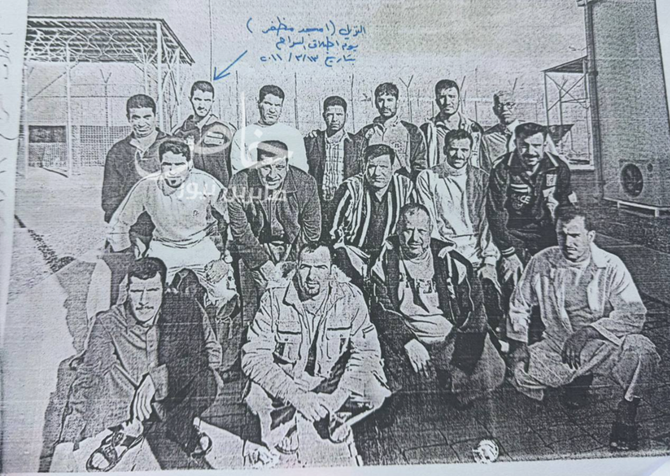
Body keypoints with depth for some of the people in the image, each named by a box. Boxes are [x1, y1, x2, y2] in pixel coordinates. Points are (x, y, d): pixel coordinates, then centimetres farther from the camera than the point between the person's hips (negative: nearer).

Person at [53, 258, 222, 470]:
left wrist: (157, 377, -28)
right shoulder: (109, 323, -10)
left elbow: (212, 353, -20)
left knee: (205, 378, -29)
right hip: (128, 407, 2)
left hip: (175, 401, -1)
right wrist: (67, 441, -19)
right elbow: (87, 378, -12)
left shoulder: (185, 310, -12)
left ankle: (130, 435, -12)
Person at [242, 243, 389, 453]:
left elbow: (366, 350, -15)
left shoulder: (350, 297, -15)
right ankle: (283, 420, 7)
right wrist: (296, 396, -32)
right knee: (257, 400, -30)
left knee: (375, 393, -25)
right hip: (287, 379, -1)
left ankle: (335, 416, 9)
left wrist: (338, 396, -28)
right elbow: (254, 356, -21)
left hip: (333, 379, 1)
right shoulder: (275, 298, -18)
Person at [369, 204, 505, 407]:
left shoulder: (447, 259, 5)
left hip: (450, 338, 3)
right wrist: (408, 342, -18)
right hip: (401, 340, -2)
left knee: (490, 370, -14)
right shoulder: (387, 258, 1)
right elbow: (381, 309, -6)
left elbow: (473, 304, 4)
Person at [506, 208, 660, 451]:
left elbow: (635, 313, -19)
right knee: (520, 372, -20)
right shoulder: (541, 263, -4)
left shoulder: (610, 266, -9)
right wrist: (518, 342, -6)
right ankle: (578, 381, 14)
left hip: (603, 345, -2)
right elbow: (519, 304, 6)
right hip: (558, 347, 3)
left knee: (641, 351, -32)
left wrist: (589, 331, -31)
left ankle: (626, 417, -4)